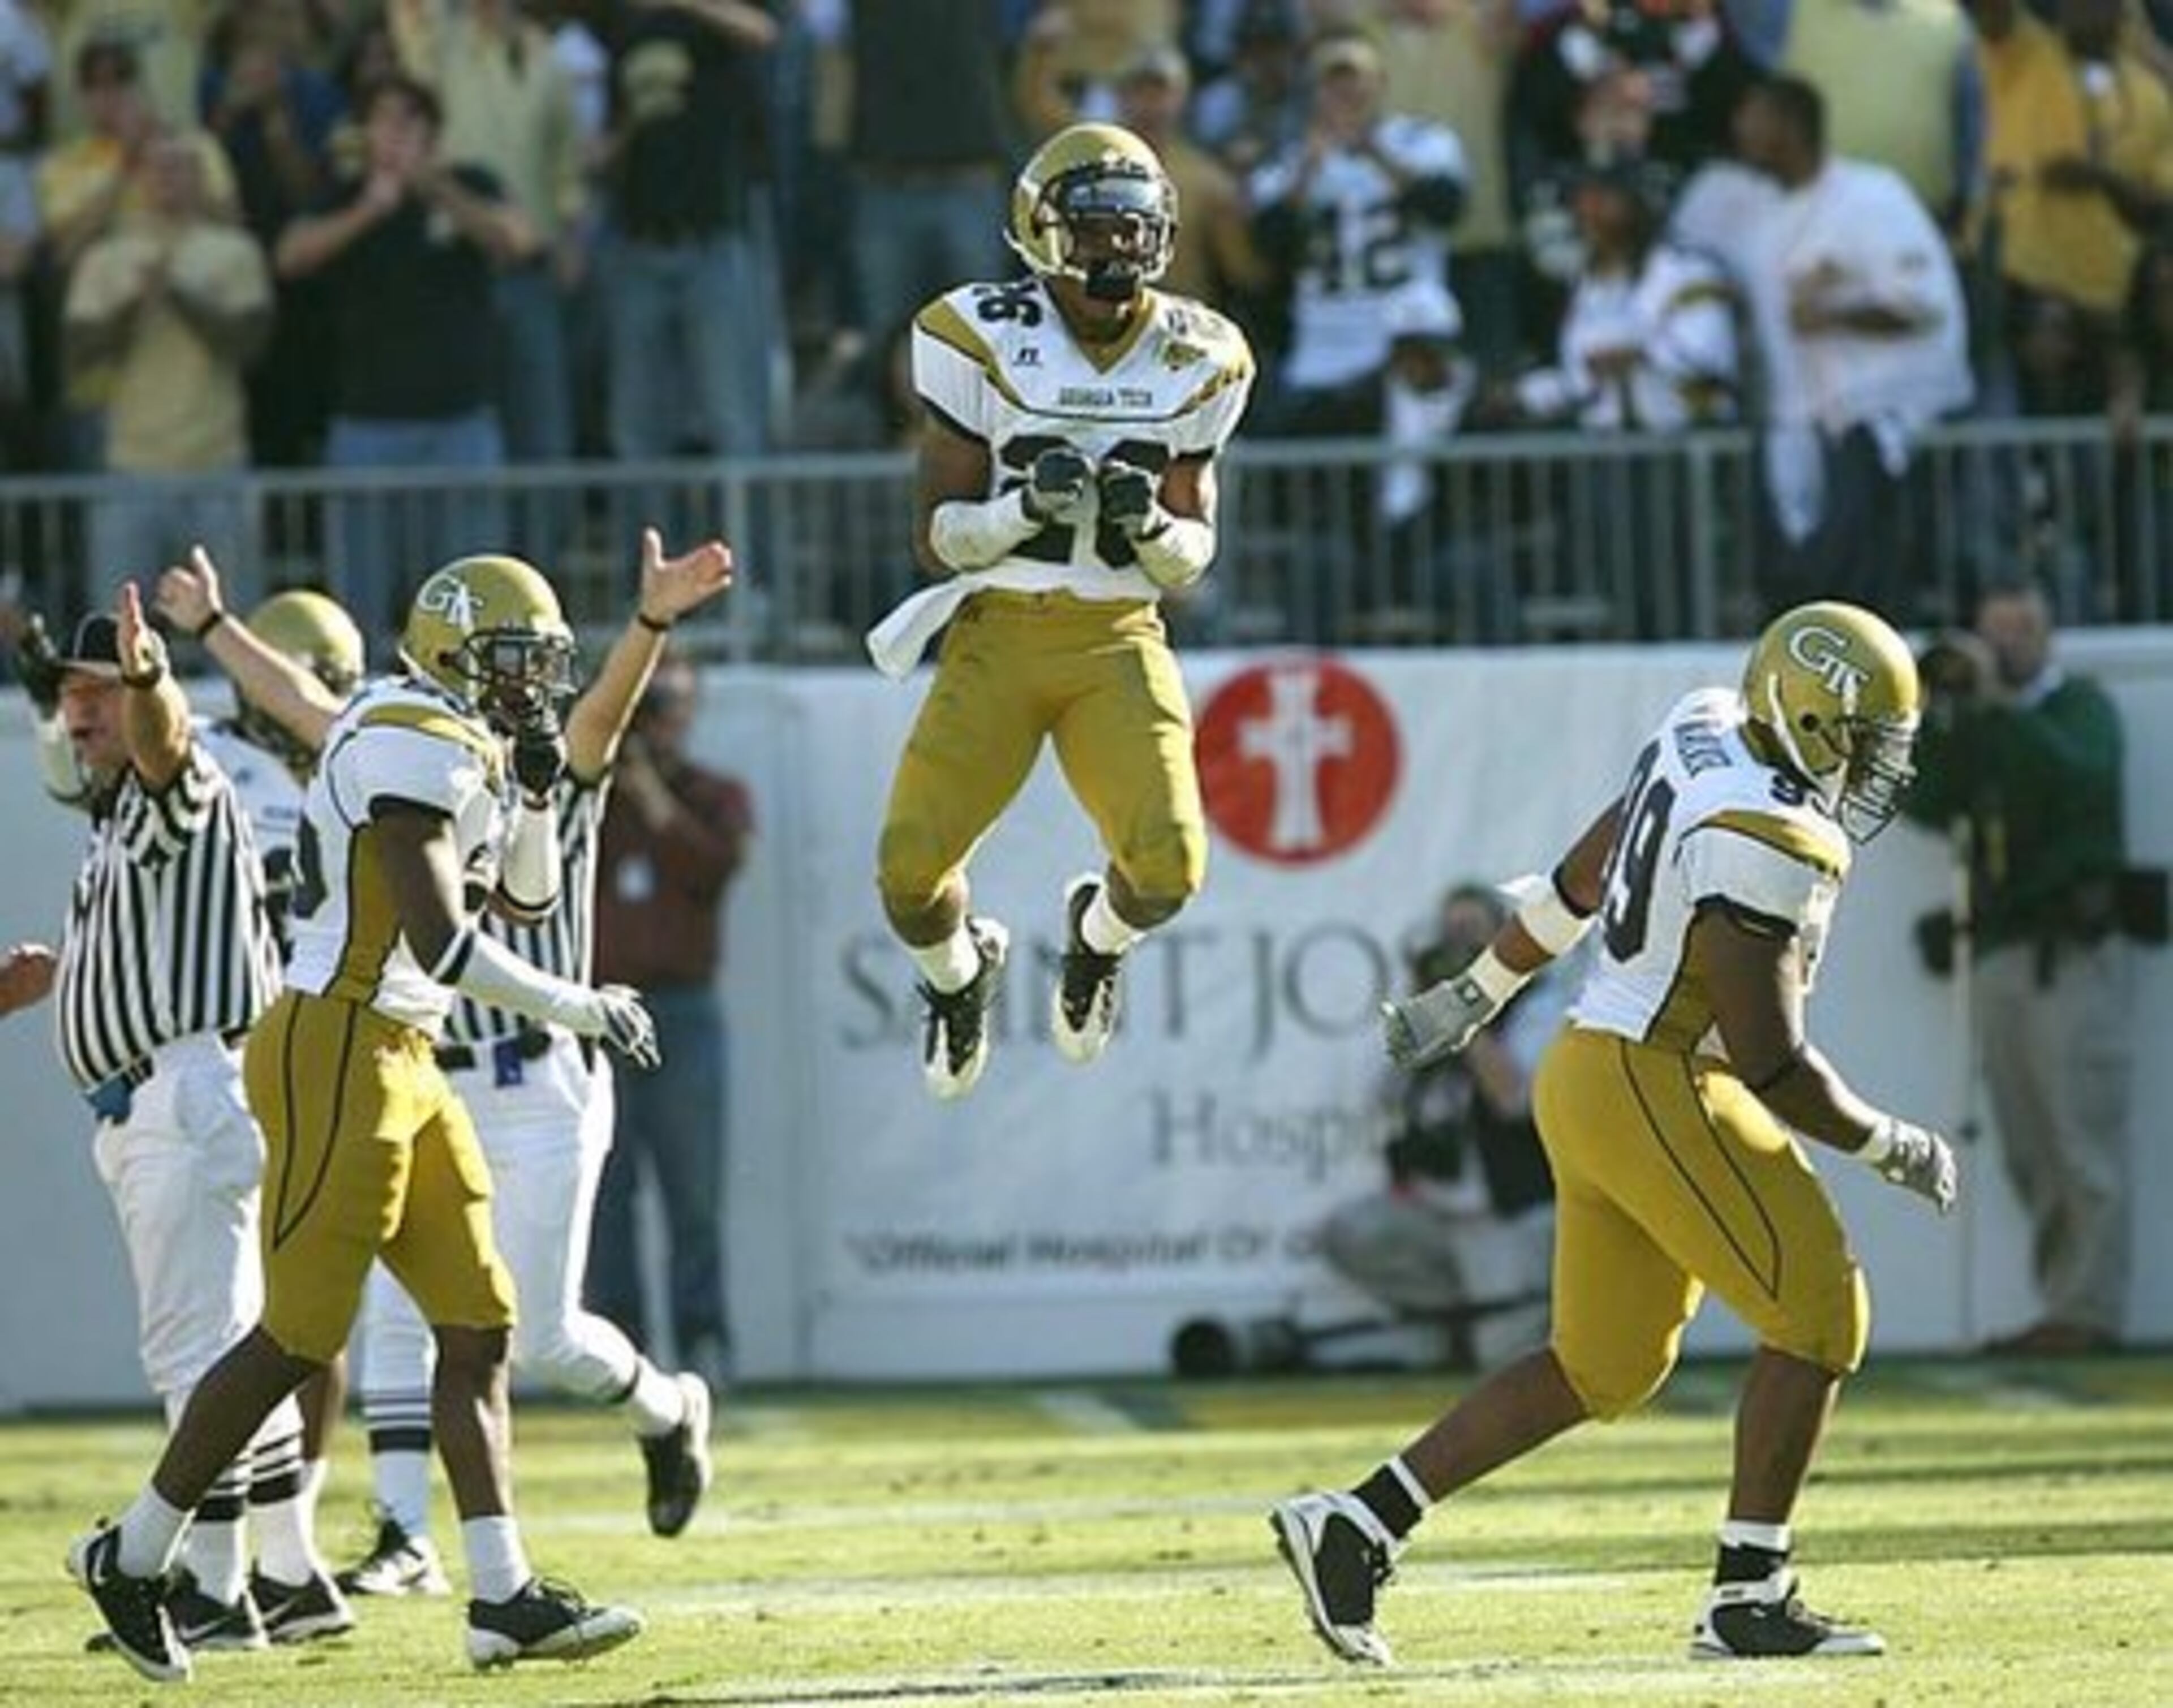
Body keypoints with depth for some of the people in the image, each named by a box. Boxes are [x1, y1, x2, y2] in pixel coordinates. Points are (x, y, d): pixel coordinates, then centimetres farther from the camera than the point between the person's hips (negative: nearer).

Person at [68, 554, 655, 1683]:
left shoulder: (457, 749, 15)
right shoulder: (417, 750, -16)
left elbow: (528, 896, 26)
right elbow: (441, 944, -22)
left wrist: (535, 785, 10)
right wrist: (573, 1008, -13)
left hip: (400, 1063, 10)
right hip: (336, 1053, -10)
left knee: (479, 1327, 4)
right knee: (297, 1336, -5)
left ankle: (503, 1598, 1)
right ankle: (133, 1556, 8)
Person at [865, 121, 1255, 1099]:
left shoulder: (1194, 364, 3)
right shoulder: (982, 343, -7)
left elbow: (1195, 556, 9)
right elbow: (937, 536, -3)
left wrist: (1152, 525, -14)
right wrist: (1025, 509, -23)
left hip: (1119, 646, 1)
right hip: (998, 638, -1)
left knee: (1168, 864, -20)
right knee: (911, 871, -15)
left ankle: (1100, 933, 20)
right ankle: (958, 970, 24)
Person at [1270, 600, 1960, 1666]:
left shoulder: (1704, 735, 7)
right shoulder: (1765, 843, -21)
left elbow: (1582, 874, 20)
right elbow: (1772, 1060, -20)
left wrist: (1472, 996, 31)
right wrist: (1892, 1149, -7)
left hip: (1592, 1074, 10)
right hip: (1657, 1094, -10)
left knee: (1602, 1369, 15)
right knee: (1817, 1316, -4)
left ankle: (1355, 1527, 14)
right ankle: (1748, 1599, 0)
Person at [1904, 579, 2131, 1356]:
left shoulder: (2080, 707, 4)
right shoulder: (1979, 724, 19)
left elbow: (2080, 778, -16)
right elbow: (1927, 804, 8)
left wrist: (2000, 703, -18)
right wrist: (1943, 714, -3)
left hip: (2072, 950, -6)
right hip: (2000, 954, 6)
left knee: (2084, 1145, -9)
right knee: (2030, 1156, 2)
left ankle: (2090, 1311, -11)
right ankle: (2062, 1306, 4)